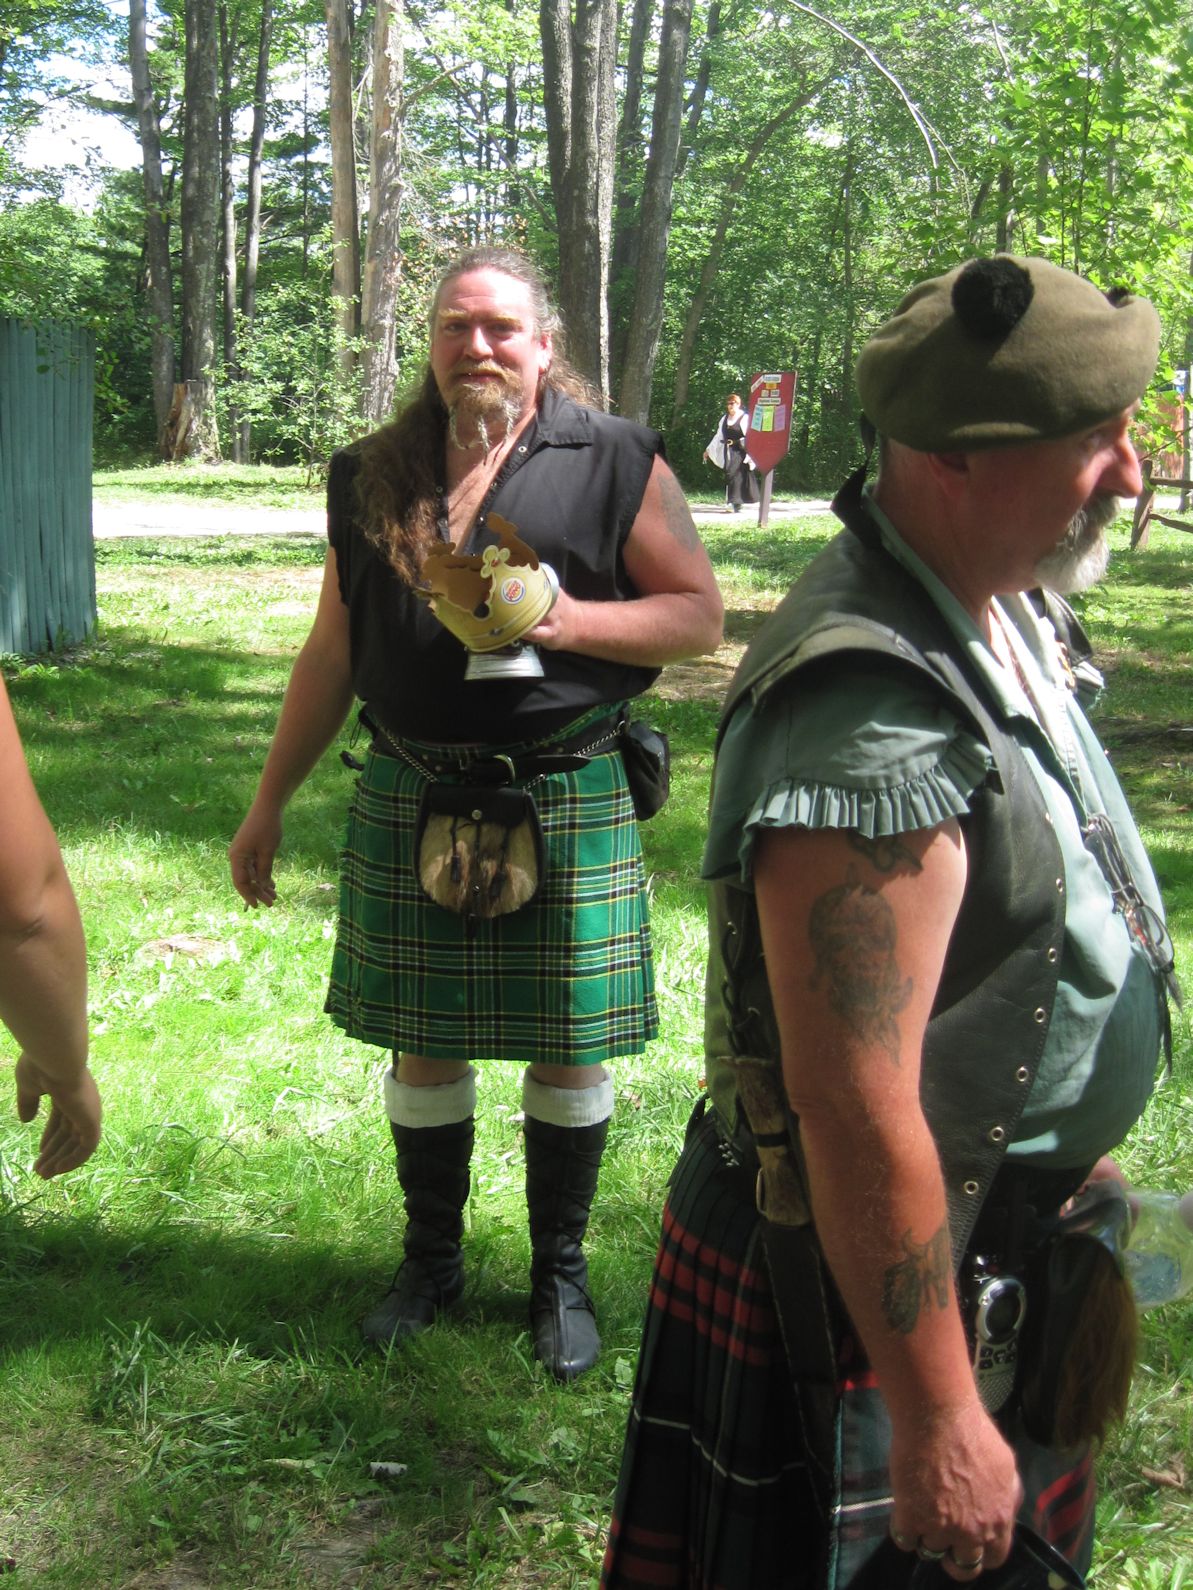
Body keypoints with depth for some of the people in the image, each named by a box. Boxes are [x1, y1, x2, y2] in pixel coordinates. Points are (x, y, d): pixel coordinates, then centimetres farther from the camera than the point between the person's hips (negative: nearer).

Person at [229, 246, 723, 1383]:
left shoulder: (614, 463, -1)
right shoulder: (373, 476, 9)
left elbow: (700, 614, -2)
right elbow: (332, 651, 14)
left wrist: (562, 618, -18)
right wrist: (268, 806, 13)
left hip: (566, 800, -3)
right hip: (411, 801, 3)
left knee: (568, 1047, 5)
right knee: (423, 1044, 11)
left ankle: (560, 1273, 24)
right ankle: (430, 1261, 30)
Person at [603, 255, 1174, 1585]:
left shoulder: (1007, 609, 1)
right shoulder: (874, 729, -32)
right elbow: (857, 1115, -31)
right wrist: (937, 1421, -23)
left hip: (1006, 1254, 9)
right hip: (868, 1274, -9)